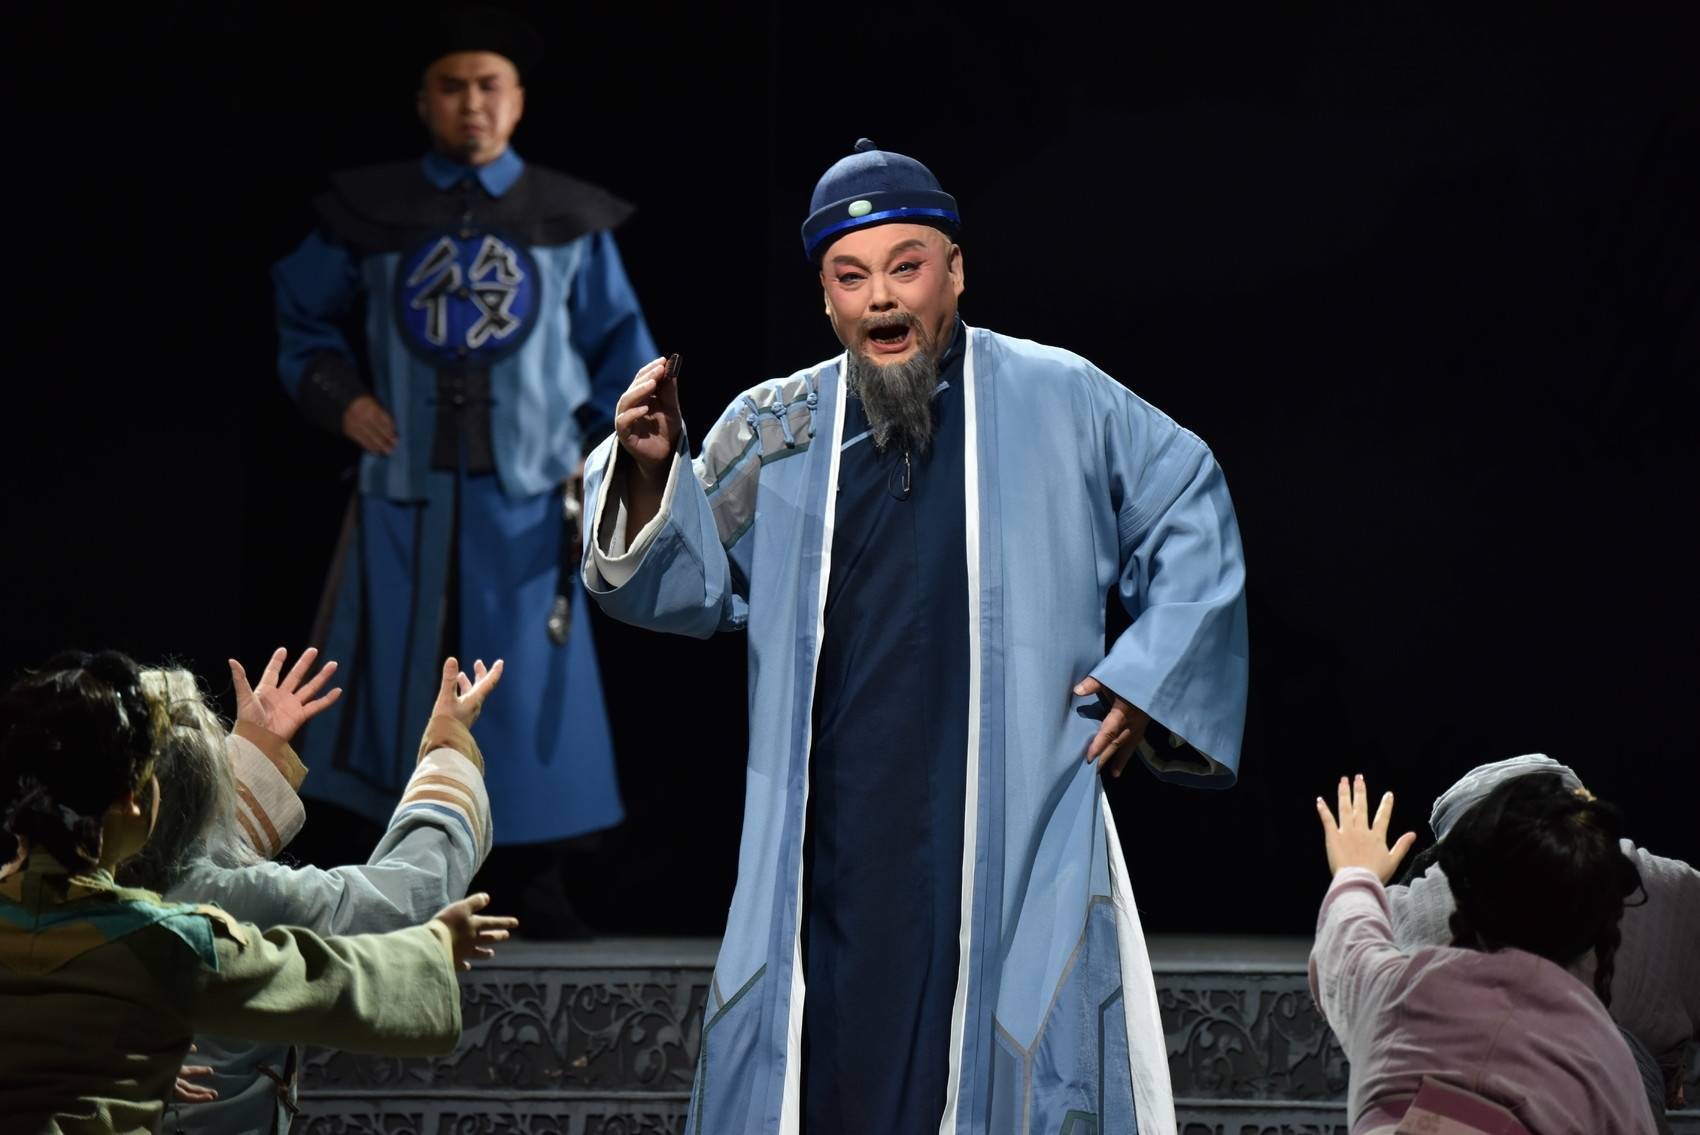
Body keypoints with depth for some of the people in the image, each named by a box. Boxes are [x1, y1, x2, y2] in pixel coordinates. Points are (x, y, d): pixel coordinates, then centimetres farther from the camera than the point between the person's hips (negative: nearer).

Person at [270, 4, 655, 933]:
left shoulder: (567, 220, 3)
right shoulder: (370, 213, 3)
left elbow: (621, 353, 9)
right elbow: (301, 316, 17)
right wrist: (337, 396, 1)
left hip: (526, 498, 0)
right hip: (406, 491, 1)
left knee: (530, 696, 0)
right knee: (402, 687, 3)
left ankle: (534, 886, 9)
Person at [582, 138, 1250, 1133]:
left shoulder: (1061, 401, 2)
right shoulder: (777, 432, 7)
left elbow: (1192, 521, 11)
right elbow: (688, 586, 4)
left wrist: (1145, 679, 4)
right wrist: (653, 473, -14)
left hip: (1015, 852, -2)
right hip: (831, 856, 2)